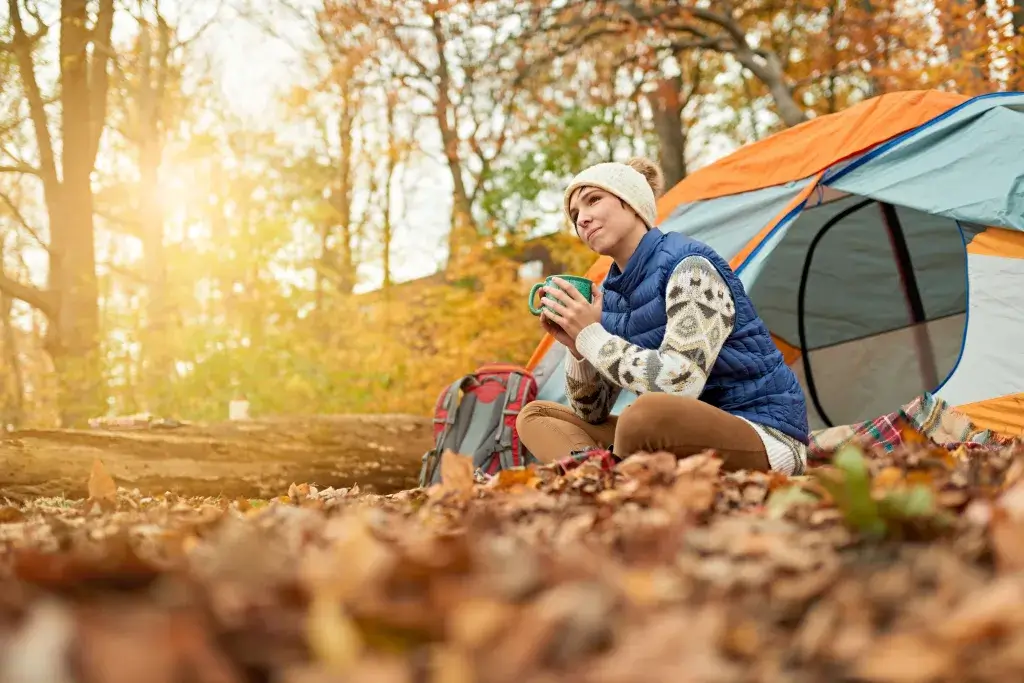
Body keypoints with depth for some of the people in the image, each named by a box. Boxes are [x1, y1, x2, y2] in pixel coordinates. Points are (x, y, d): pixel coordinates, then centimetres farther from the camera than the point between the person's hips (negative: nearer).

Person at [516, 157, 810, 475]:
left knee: (651, 412, -39)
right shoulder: (612, 295, 8)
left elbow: (679, 385, -28)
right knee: (536, 416, 6)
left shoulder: (689, 268, -15)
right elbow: (591, 413, 9)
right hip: (690, 435, 8)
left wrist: (591, 335, -19)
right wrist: (577, 347, -8)